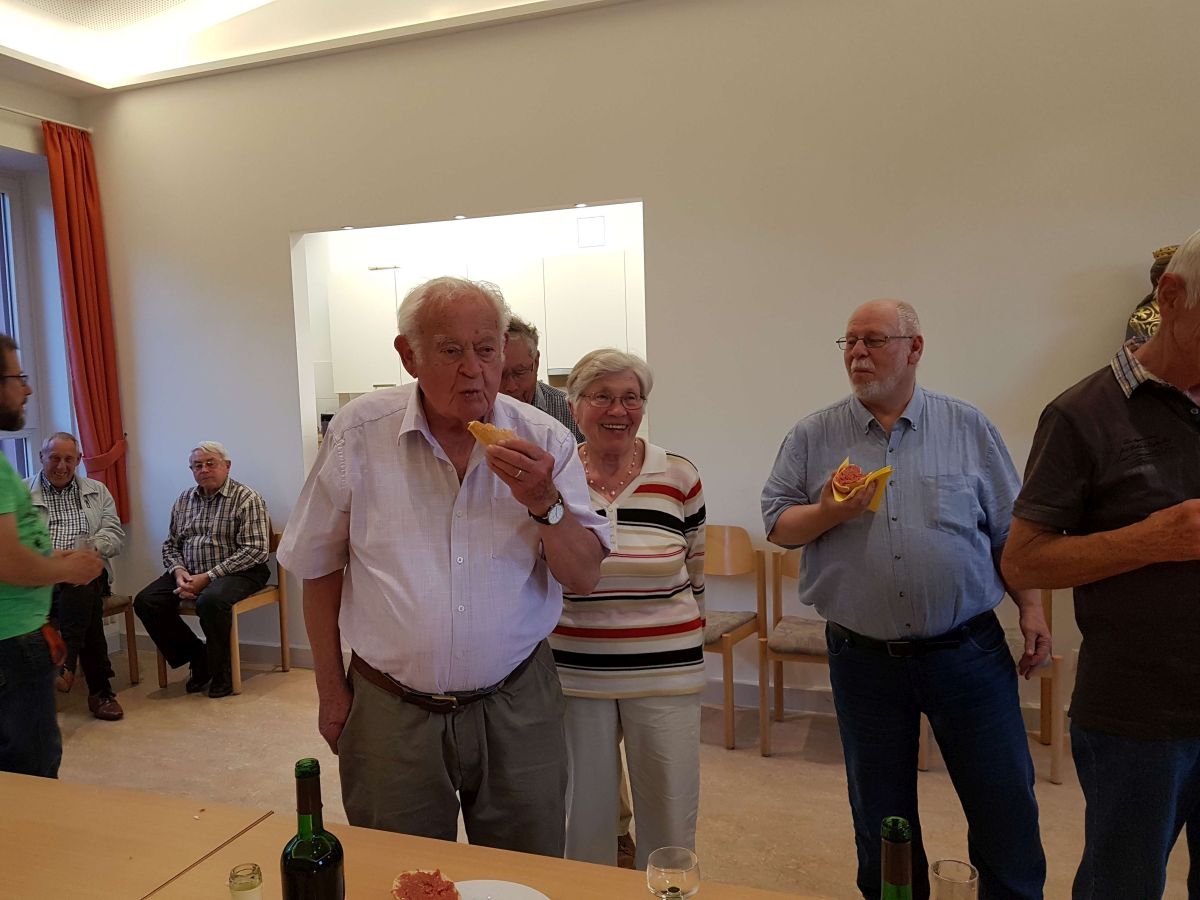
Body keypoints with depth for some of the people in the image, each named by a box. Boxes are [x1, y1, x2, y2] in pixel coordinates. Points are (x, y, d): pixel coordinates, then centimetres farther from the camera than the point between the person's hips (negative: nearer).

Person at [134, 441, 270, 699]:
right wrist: (178, 571, -8)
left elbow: (256, 550, -16)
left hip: (237, 572, -6)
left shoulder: (247, 499, -7)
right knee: (145, 602, -13)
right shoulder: (184, 500, 14)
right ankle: (197, 657, 3)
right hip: (189, 572, 7)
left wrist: (208, 576, -20)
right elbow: (170, 544, 16)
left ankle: (220, 671, -11)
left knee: (210, 600, -36)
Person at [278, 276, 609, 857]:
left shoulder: (544, 441, -6)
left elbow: (584, 578, -6)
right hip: (392, 714, 0)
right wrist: (331, 689, 6)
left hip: (516, 706, 1)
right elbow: (320, 566, 2)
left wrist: (544, 501, -24)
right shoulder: (359, 433, -8)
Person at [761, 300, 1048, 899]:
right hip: (863, 660, 1)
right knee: (881, 819, 15)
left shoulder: (968, 428, 3)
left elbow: (1009, 531, 6)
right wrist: (827, 513, -16)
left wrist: (1031, 608, 1)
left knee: (1006, 807, 9)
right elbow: (776, 523, 1)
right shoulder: (813, 437, 2)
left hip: (968, 650, 0)